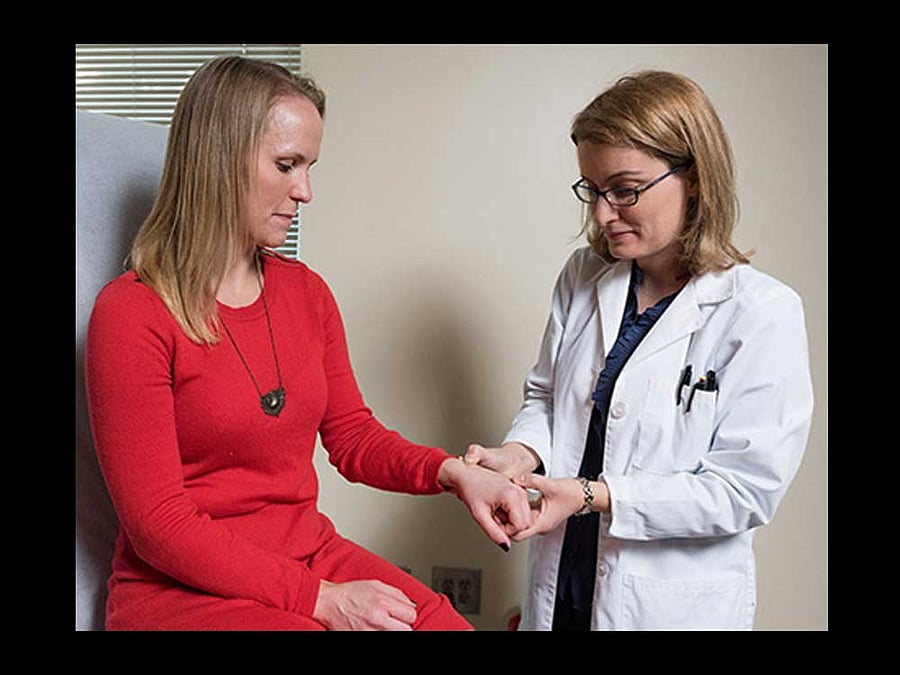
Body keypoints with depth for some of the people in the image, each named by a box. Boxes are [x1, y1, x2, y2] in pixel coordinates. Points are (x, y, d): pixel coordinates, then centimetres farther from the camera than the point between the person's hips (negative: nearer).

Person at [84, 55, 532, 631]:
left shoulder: (307, 291, 5)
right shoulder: (132, 314, -13)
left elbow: (352, 436, 9)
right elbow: (159, 523, -13)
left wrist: (450, 471, -10)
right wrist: (321, 599, -17)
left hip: (311, 556, 5)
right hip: (182, 587, -4)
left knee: (452, 622, -15)